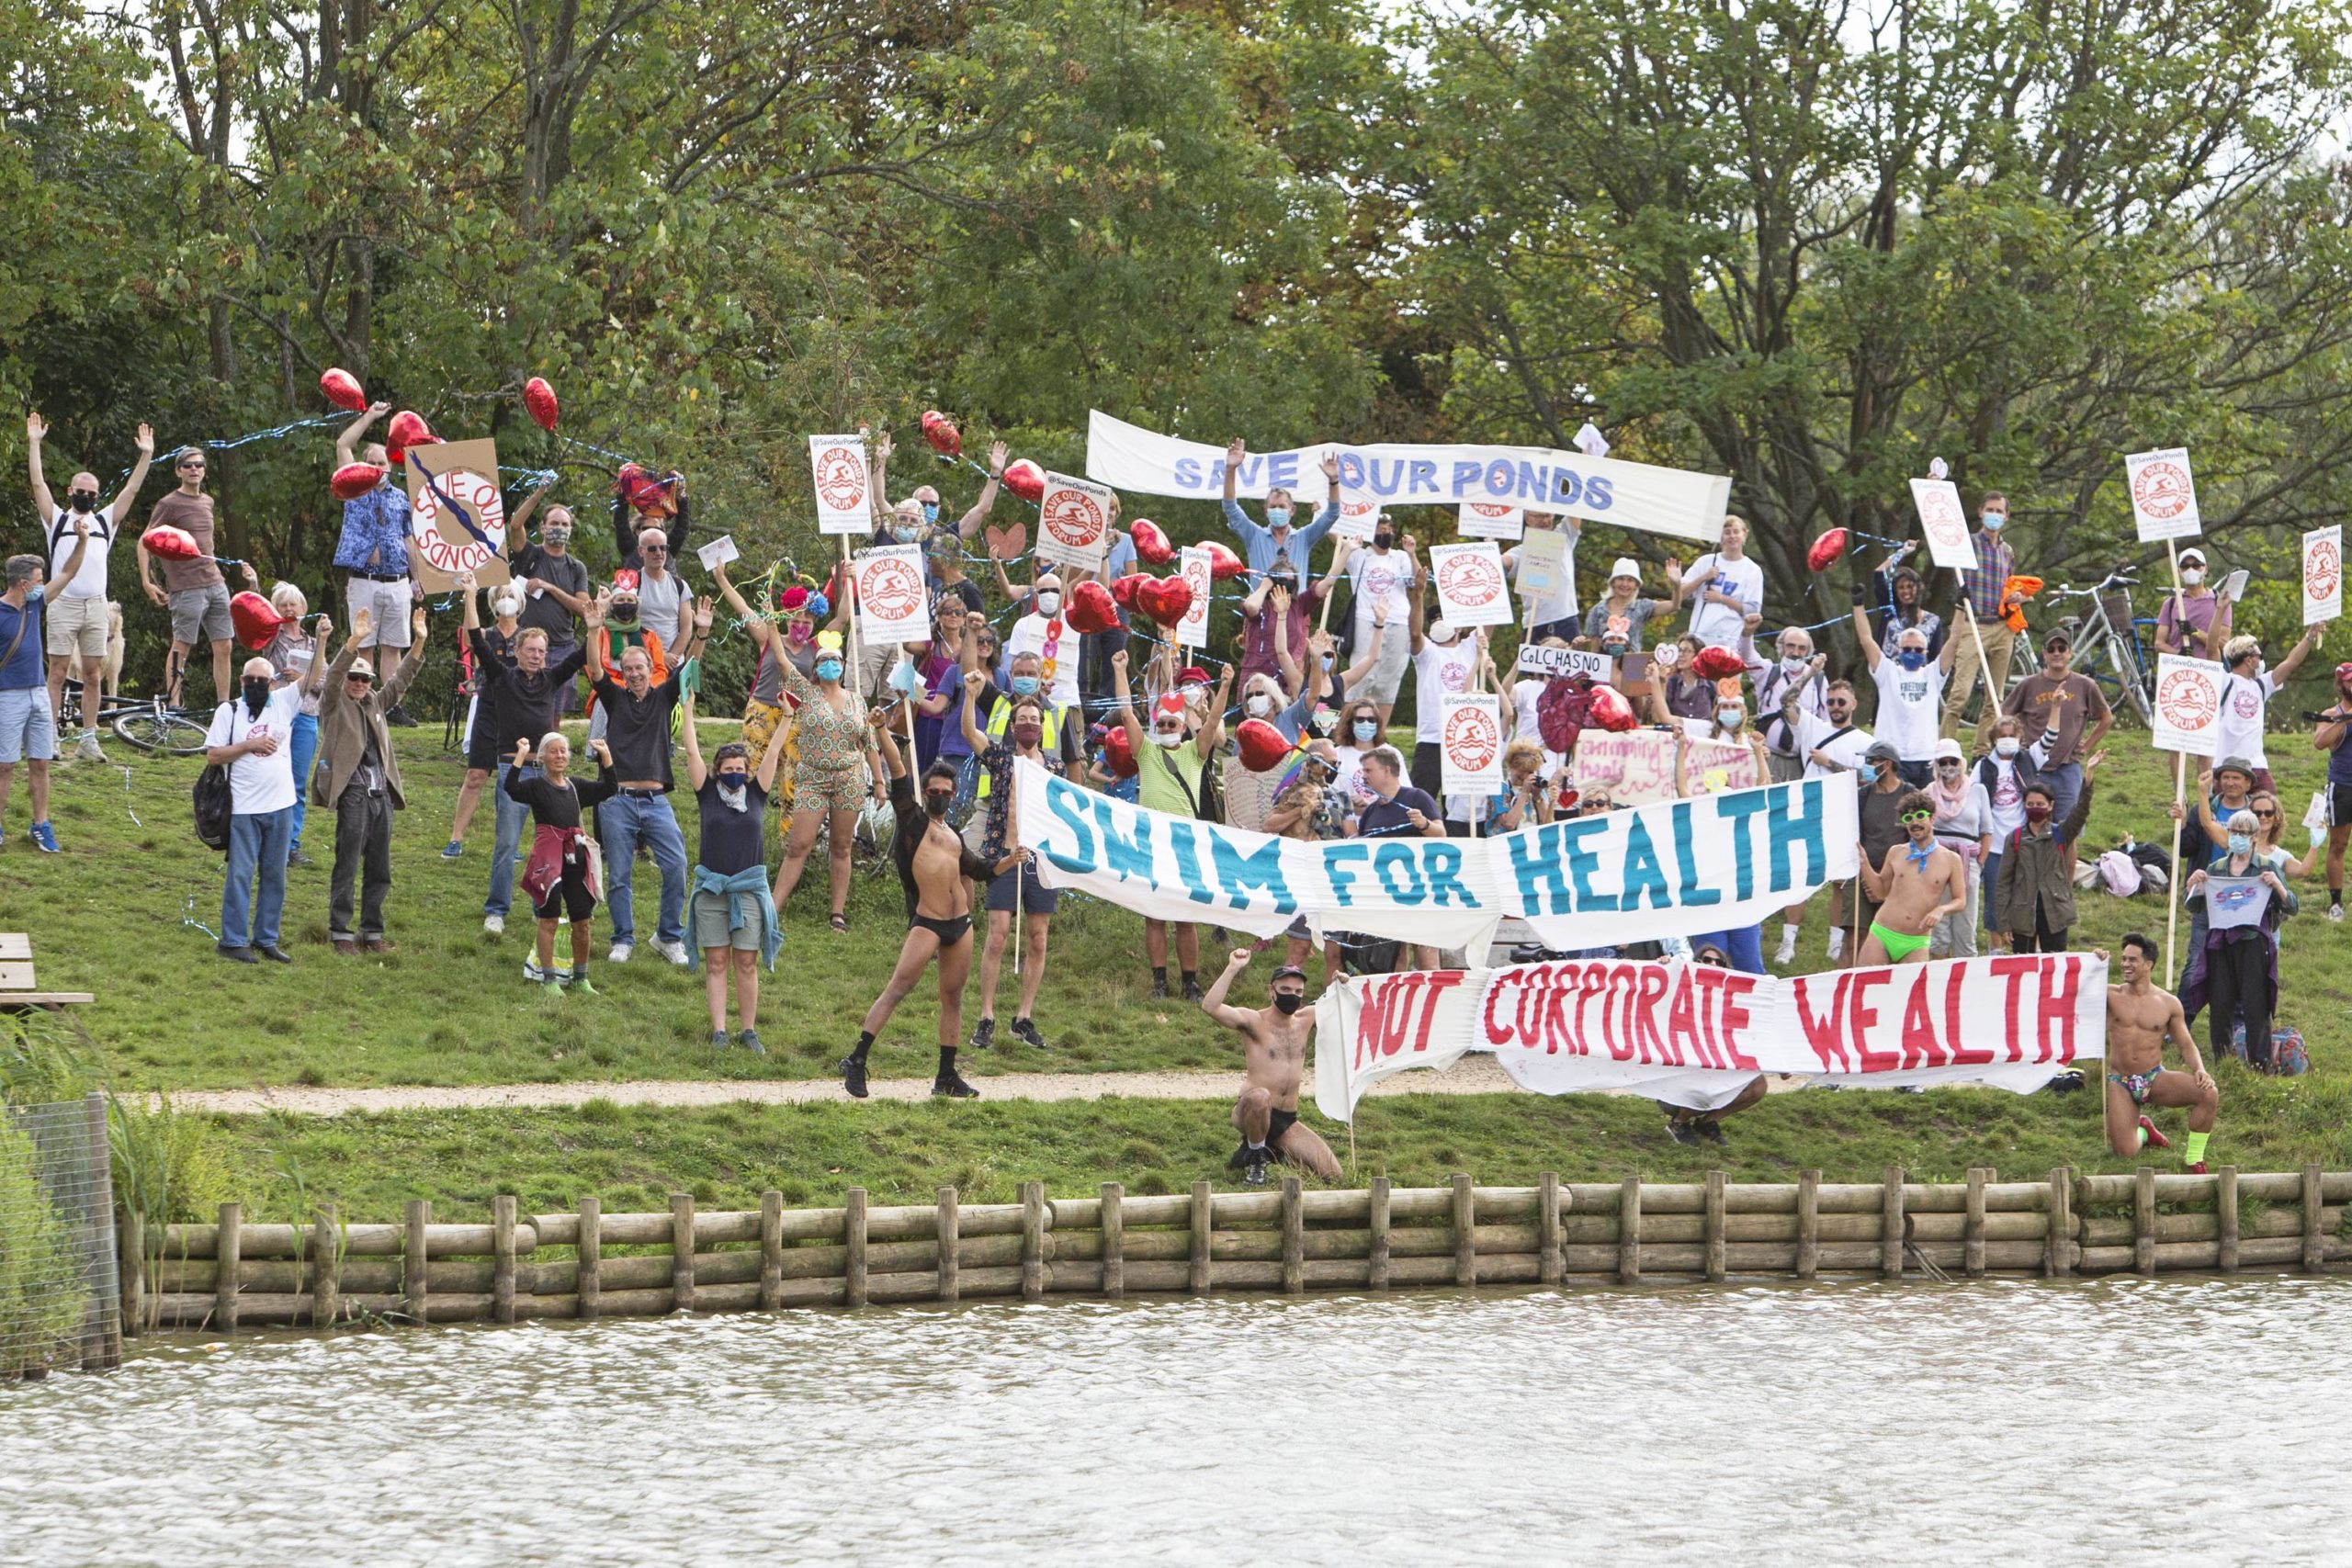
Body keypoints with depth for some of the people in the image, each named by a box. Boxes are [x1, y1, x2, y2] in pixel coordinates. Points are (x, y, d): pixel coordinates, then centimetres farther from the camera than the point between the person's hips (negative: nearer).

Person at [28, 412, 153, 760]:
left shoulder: (105, 520, 16)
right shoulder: (57, 519, 10)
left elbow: (132, 489, 13)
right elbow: (38, 484, 3)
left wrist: (146, 455, 6)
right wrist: (34, 444, -2)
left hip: (96, 607, 3)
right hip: (63, 604, -3)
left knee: (93, 676, 3)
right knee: (57, 673, -3)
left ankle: (88, 740, 7)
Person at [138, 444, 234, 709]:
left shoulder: (207, 502, 16)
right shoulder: (169, 505, -5)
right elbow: (145, 542, -5)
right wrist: (146, 582, -12)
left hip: (215, 584, 7)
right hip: (186, 586, -7)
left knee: (223, 647, 4)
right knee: (181, 647, -6)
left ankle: (224, 705, 8)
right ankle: (172, 705, -4)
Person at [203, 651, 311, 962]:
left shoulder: (283, 703, 7)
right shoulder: (229, 712, 1)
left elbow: (315, 673, 3)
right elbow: (213, 755, -4)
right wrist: (250, 745, -13)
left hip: (280, 807, 4)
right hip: (244, 809, -4)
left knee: (274, 876, 9)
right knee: (241, 875, -3)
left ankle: (266, 939, 16)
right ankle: (233, 941, 1)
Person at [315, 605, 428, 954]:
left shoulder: (375, 703, 19)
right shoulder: (334, 703, 2)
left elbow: (401, 680, 16)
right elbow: (332, 677, -14)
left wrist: (418, 642, 4)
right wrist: (354, 642, -26)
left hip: (382, 793, 6)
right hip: (353, 793, -6)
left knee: (379, 872, 9)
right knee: (347, 868, -5)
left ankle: (372, 931, 16)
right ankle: (340, 933, 0)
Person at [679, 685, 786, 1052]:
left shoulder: (756, 794, 6)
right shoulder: (708, 794, 3)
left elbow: (772, 755, 2)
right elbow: (692, 753, -1)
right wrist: (687, 711, -5)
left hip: (749, 889, 0)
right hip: (711, 888, 0)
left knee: (746, 963, 3)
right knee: (716, 963, 1)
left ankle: (749, 1031, 8)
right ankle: (718, 1031, 1)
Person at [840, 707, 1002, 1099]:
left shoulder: (953, 837, 21)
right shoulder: (912, 818, 6)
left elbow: (982, 872, 32)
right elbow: (897, 769, -5)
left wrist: (1008, 860, 15)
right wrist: (881, 730, -14)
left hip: (960, 923, 7)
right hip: (926, 923, -7)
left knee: (953, 998, 10)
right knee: (898, 988, -16)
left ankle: (947, 1077, 16)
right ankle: (856, 1061, -18)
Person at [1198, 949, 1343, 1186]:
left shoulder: (1305, 1020, 10)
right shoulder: (1254, 1021, -8)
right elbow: (1210, 1006, -24)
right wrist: (1232, 969, -29)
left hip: (1287, 1121, 6)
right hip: (1249, 1112, -6)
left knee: (1332, 1174, -6)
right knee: (1259, 1096, -43)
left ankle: (1273, 1151, 18)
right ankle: (1255, 1161, -15)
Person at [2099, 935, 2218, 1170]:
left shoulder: (2168, 1004, 1)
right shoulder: (2111, 995, -1)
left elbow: (2186, 1045, 5)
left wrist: (2200, 1070, -14)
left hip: (2156, 1079, 1)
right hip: (2120, 1083, 0)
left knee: (2208, 1093, -26)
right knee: (2126, 1154, -13)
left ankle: (2193, 1159, -6)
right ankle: (2141, 1131, 27)